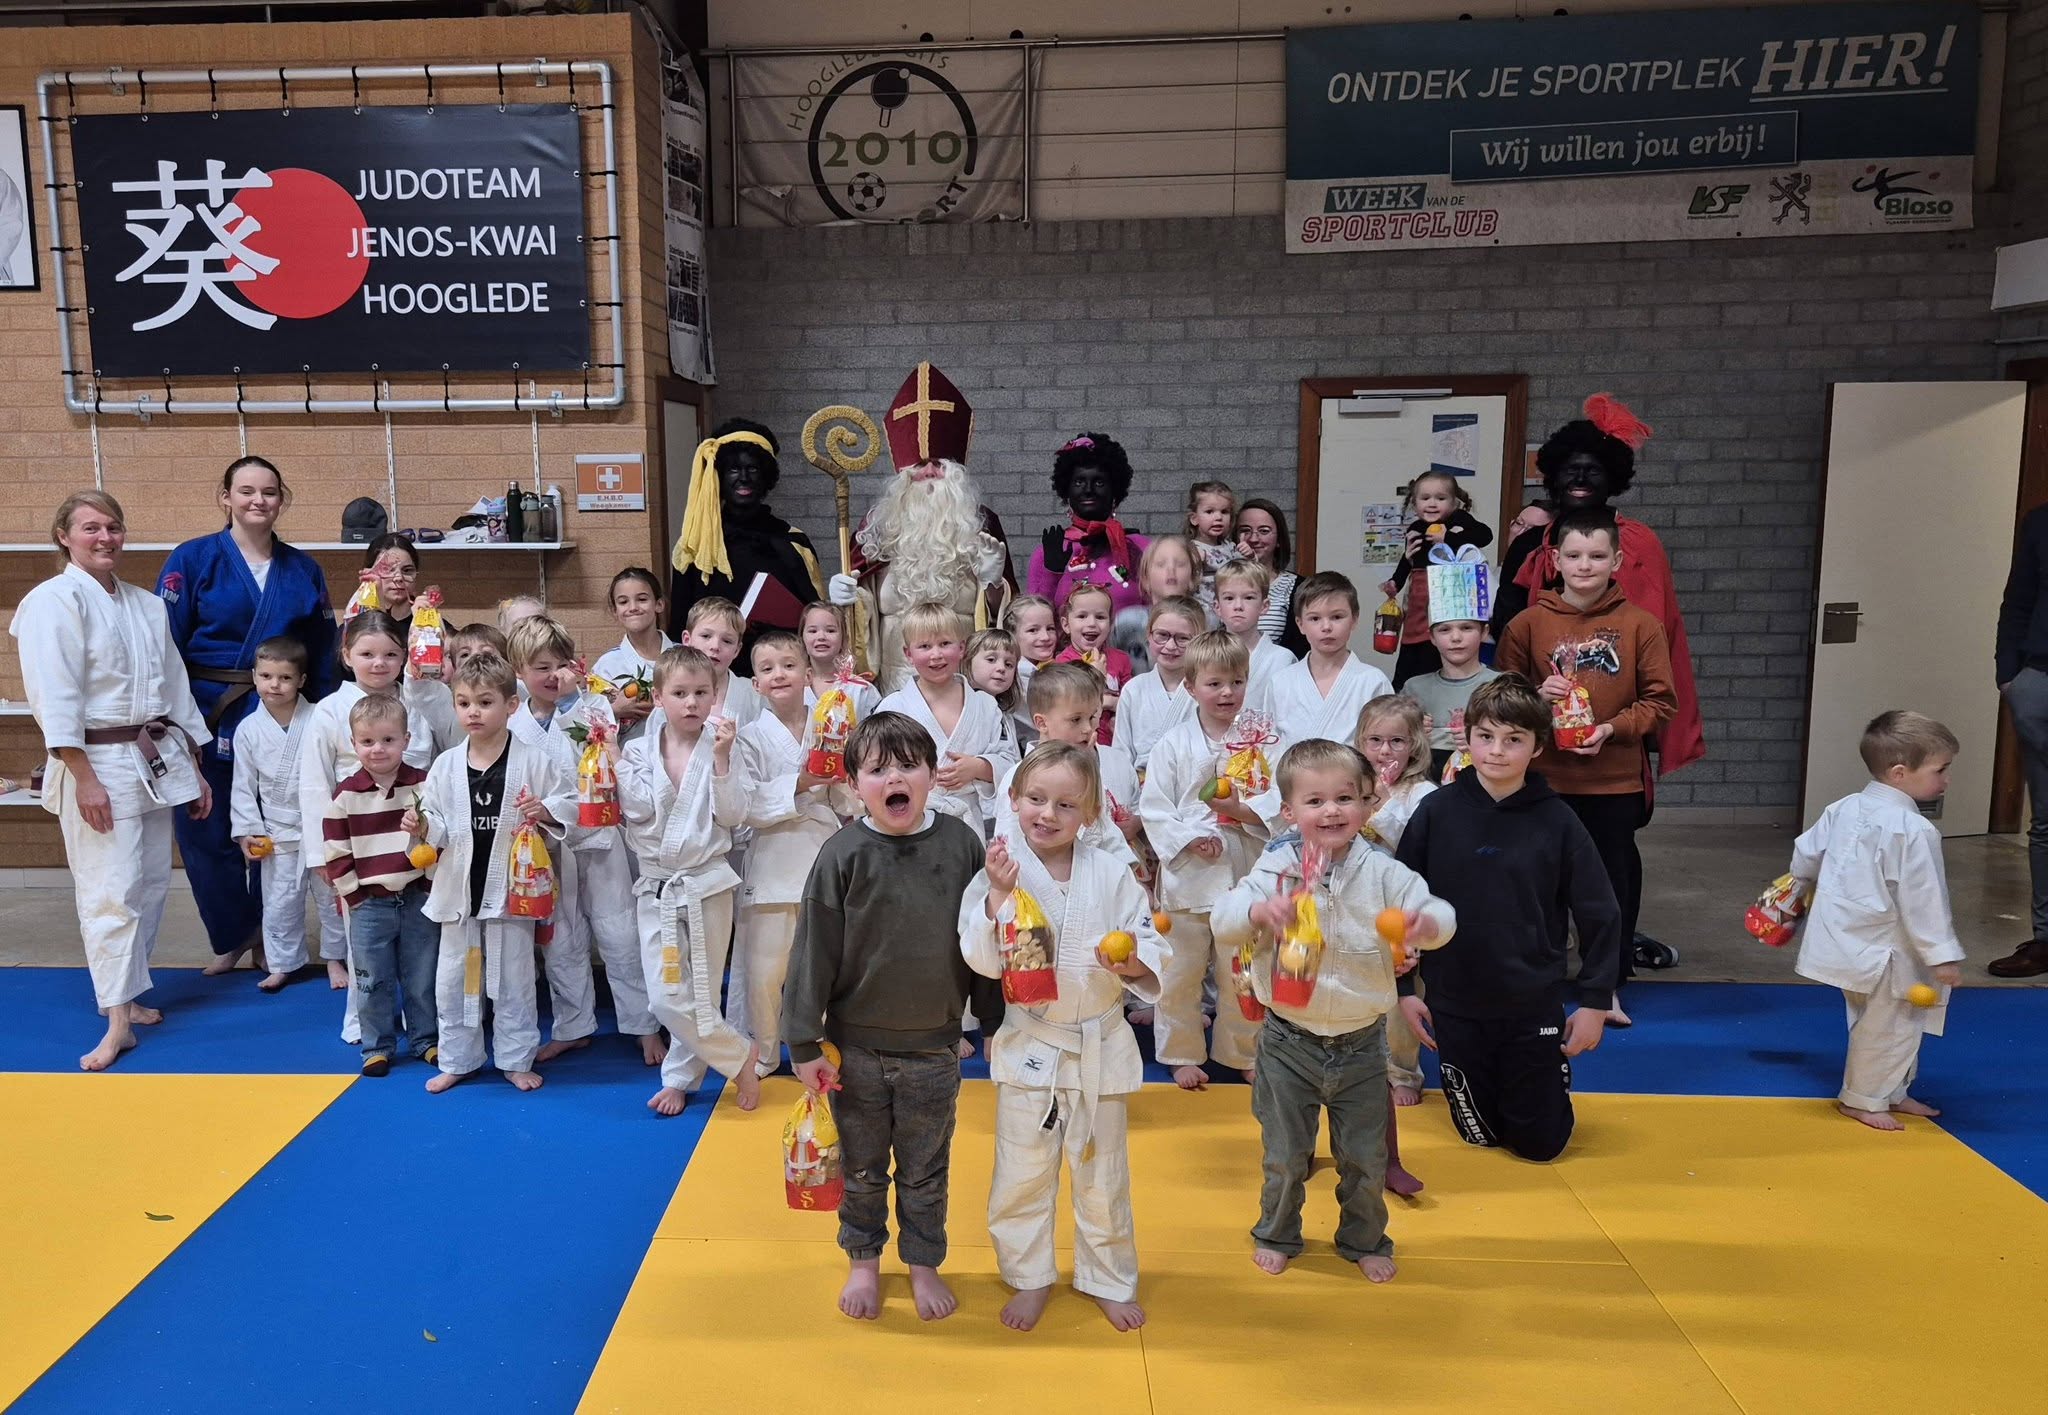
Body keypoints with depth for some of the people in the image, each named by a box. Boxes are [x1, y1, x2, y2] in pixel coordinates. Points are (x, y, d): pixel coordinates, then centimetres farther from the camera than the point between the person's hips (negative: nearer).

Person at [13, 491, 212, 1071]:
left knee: (150, 883, 11)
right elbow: (55, 700, -14)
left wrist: (195, 768, 15)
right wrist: (85, 778, -19)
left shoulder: (147, 605, 13)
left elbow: (175, 688, 17)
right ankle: (117, 1022, -2)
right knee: (110, 891, -8)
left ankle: (124, 994, 26)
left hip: (157, 760, 7)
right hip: (98, 763, -7)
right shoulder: (54, 602, -8)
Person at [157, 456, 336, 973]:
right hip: (209, 721, -1)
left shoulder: (303, 570, 5)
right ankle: (232, 936, 25)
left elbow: (322, 658, 8)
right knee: (206, 834, 5)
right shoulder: (192, 560, -3)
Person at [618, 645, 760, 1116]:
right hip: (656, 886, 2)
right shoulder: (638, 752, 1)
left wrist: (721, 759, -21)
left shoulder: (719, 748, -4)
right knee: (665, 998, -2)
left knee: (701, 994, 6)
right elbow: (640, 811, -10)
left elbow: (732, 816, -11)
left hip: (707, 883, -2)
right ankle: (740, 1056, 17)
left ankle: (680, 1078, 28)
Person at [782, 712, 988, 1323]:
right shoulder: (844, 854, -12)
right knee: (862, 1170, 17)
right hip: (857, 1047, -1)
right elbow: (813, 950, -9)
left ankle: (923, 1264, 38)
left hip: (933, 1048, 1)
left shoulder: (960, 842, -7)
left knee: (925, 1173, 17)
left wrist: (995, 1022, 5)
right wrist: (804, 1044, -8)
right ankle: (863, 1262, 40)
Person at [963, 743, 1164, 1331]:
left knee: (1101, 1173, 15)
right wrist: (999, 895, -29)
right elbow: (983, 961, -17)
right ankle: (1030, 1277, 34)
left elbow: (1152, 955, -4)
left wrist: (1133, 963, -25)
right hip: (1028, 1044, 0)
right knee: (1022, 1174, 12)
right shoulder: (997, 872, -10)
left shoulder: (1111, 874, -7)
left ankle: (1109, 1279, 36)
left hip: (1100, 1045, 1)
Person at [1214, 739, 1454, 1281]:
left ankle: (1365, 1241, 41)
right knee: (1285, 1154, 14)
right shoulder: (1275, 868, -12)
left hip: (1361, 1042, 1)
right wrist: (1259, 911, -43)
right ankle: (1277, 1235, 40)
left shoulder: (1381, 872, -8)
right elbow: (1222, 922, -21)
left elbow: (1438, 911, -10)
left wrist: (1428, 922, -34)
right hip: (1289, 1042, -1)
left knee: (1366, 1156, 17)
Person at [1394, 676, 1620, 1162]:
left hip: (1536, 1006, 0)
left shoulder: (1557, 820, -9)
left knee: (1540, 1142, 10)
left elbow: (1599, 914, -3)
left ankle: (1552, 1076, 39)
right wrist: (1404, 988, -1)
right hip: (1455, 1005, 1)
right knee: (1481, 1135, 14)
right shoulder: (1436, 812, -9)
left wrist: (1595, 1001, -3)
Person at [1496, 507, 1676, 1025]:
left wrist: (1613, 728, -14)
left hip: (1616, 779, 0)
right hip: (1545, 778, 0)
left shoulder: (1640, 625, -2)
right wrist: (1537, 697, -14)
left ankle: (1609, 983, 26)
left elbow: (1659, 700, 1)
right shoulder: (1528, 623, -1)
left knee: (1615, 877, 10)